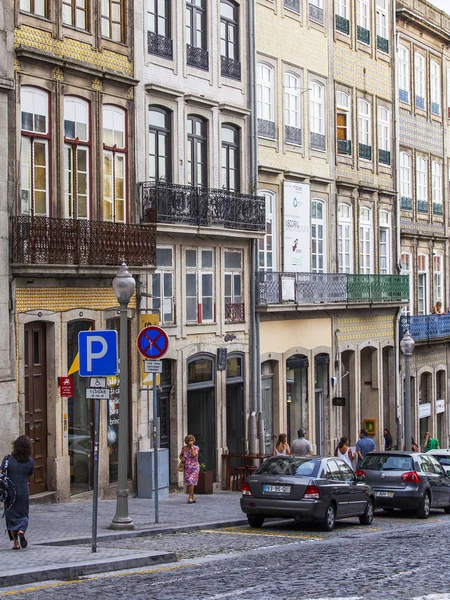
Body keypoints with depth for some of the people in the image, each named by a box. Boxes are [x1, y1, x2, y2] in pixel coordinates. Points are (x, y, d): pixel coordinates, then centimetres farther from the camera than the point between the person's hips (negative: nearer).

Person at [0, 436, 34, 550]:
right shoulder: (30, 461, -5)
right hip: (23, 492, 0)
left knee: (11, 516, 12)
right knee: (23, 515, 14)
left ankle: (16, 543, 9)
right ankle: (21, 531, -17)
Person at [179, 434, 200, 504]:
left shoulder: (196, 448, -6)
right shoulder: (184, 448, 4)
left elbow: (194, 454, -24)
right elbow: (180, 455, 18)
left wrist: (192, 446, -17)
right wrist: (182, 459, -3)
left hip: (194, 467, -4)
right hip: (187, 468, 4)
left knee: (191, 481, -19)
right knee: (188, 483, 4)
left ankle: (190, 497, -14)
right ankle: (193, 498, 17)